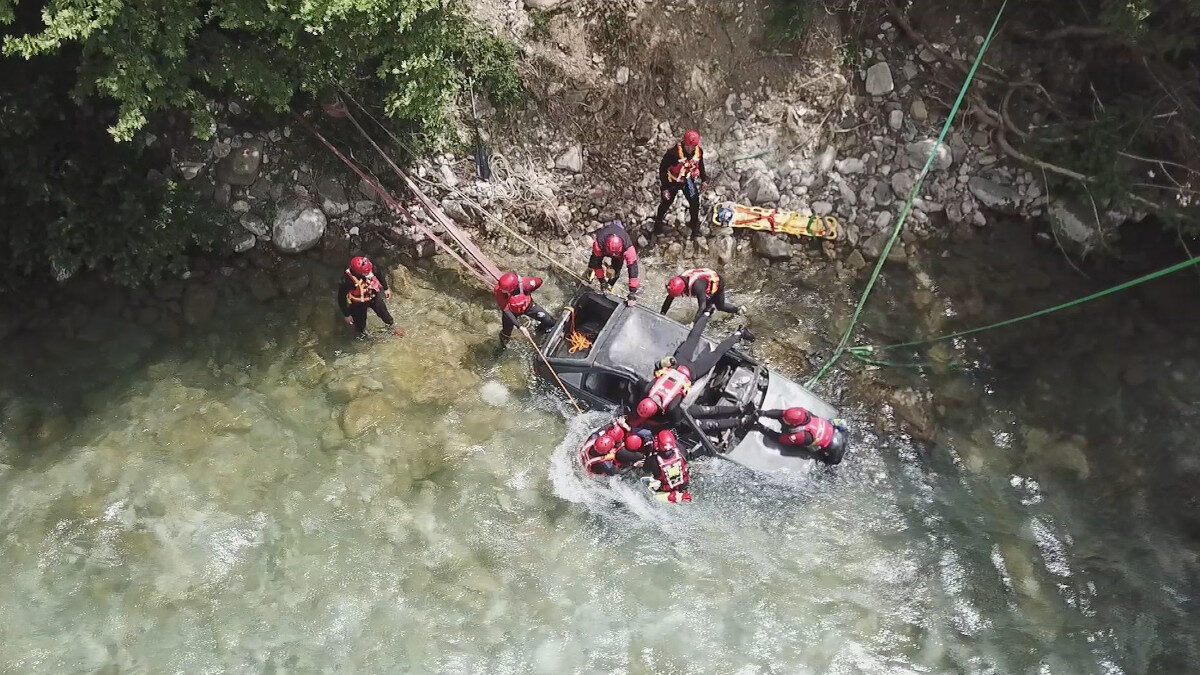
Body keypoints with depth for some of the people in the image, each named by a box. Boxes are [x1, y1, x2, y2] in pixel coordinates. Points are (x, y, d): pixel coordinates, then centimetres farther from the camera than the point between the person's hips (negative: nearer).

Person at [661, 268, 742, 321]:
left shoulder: (697, 286, -49)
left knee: (720, 306, 12)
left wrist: (694, 321, -54)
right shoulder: (679, 281, -29)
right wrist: (662, 314, -22)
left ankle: (737, 309, 38)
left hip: (717, 283, -6)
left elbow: (702, 306, -49)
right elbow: (669, 299, -20)